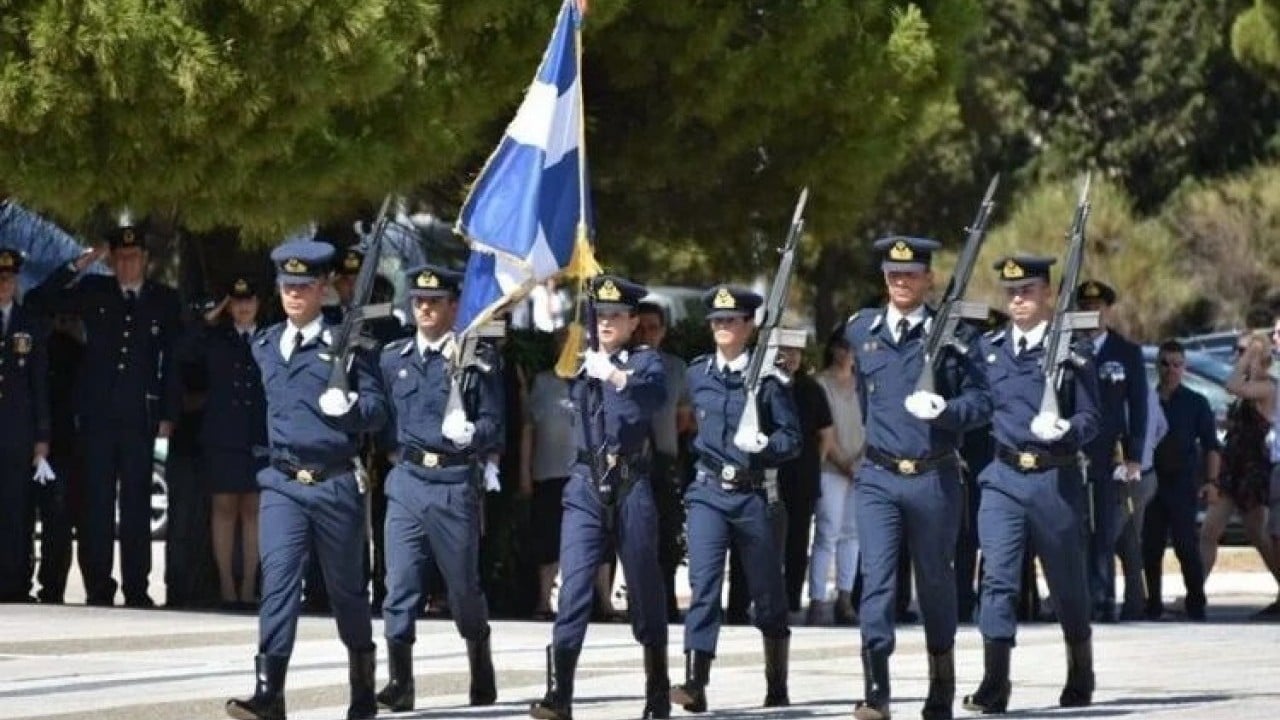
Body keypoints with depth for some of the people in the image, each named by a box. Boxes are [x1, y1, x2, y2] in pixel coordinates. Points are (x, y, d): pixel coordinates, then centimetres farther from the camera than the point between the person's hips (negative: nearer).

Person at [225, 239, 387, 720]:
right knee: (278, 577, -14)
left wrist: (349, 406, -24)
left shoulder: (345, 344, -2)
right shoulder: (264, 346, 12)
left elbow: (377, 410, -5)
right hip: (282, 484, 2)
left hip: (336, 485, -2)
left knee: (346, 587, 11)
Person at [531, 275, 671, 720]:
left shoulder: (645, 360, 3)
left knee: (644, 585, 6)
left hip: (632, 486, -2)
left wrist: (618, 378, -37)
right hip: (586, 486, 2)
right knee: (574, 583, -11)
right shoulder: (581, 361, 15)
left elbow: (656, 396, -17)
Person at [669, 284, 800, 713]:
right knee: (703, 583, -13)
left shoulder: (768, 378, -2)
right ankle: (695, 684, -21)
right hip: (708, 492, 1)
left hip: (753, 493, -1)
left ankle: (777, 686, 22)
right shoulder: (697, 375, 8)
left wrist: (763, 445, -19)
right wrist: (707, 457, 11)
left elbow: (792, 438, -3)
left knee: (768, 592, 9)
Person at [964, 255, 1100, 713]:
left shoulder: (1072, 350, 1)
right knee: (997, 576, -12)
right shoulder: (988, 349, 10)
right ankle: (994, 684, -16)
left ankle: (1080, 677, 28)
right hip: (1003, 477, 2)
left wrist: (1066, 430, -21)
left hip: (1056, 478, -2)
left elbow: (1091, 418, -2)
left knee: (1067, 581, 11)